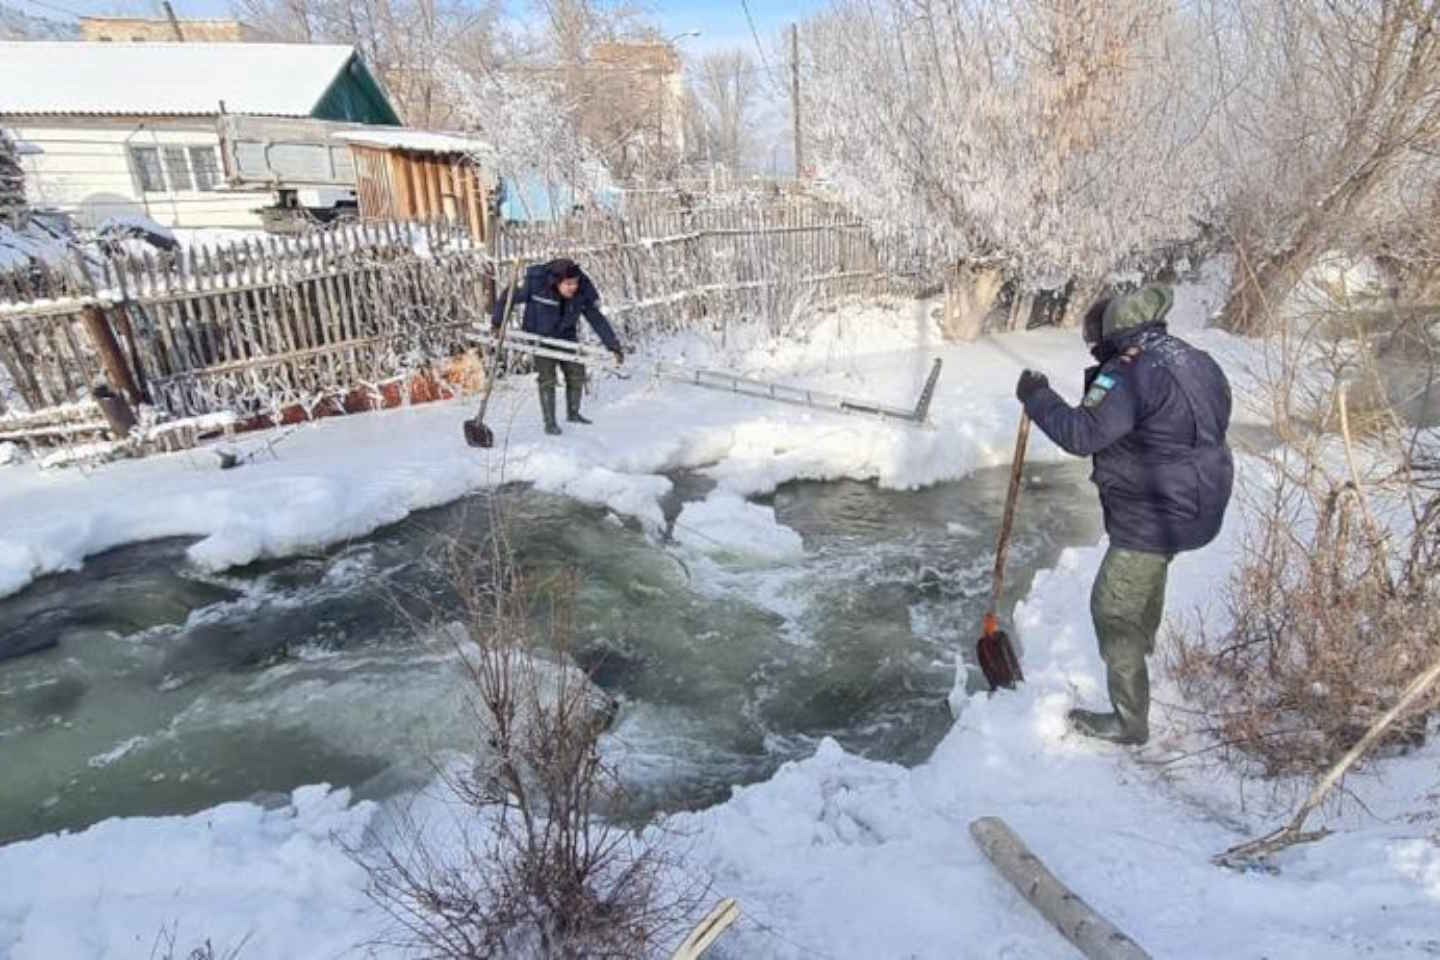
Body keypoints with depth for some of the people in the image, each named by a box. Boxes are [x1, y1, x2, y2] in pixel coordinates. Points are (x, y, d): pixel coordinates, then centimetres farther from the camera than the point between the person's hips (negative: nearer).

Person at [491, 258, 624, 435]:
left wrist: (613, 346, -15)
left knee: (577, 373, 2)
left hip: (566, 337, 3)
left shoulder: (583, 292, -21)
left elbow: (597, 319, -13)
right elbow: (507, 297, -13)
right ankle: (549, 422, 4)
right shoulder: (535, 282, -27)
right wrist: (497, 322, -10)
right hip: (540, 337, -3)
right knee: (547, 379, -9)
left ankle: (573, 413, 24)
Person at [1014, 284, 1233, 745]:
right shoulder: (1191, 357, 6)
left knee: (1113, 610, -1)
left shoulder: (1130, 371, -24)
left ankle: (1129, 720, 8)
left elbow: (1081, 434, -28)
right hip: (1197, 504, 10)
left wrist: (1037, 396, -14)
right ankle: (1144, 641, 63)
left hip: (1153, 515, -10)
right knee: (1151, 566, 36)